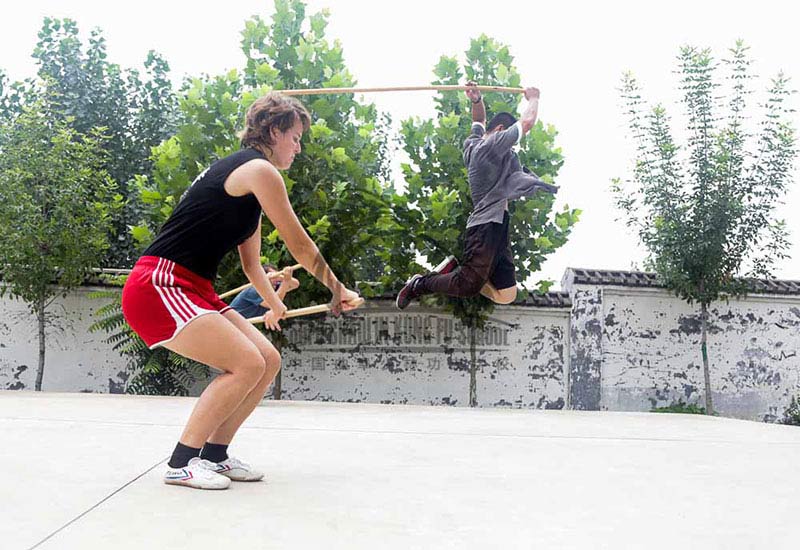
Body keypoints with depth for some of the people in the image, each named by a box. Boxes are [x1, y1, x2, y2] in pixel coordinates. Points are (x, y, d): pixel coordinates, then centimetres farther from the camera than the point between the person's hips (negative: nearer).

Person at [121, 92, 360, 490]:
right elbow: (300, 246, -6)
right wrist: (338, 290, 7)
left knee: (268, 361, 4)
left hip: (193, 291, 10)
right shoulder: (259, 169, -10)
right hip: (158, 285, -10)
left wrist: (274, 304, 41)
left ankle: (214, 455, 15)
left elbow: (251, 263, 29)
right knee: (247, 364, -18)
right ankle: (181, 464, -6)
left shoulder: (250, 180, 20)